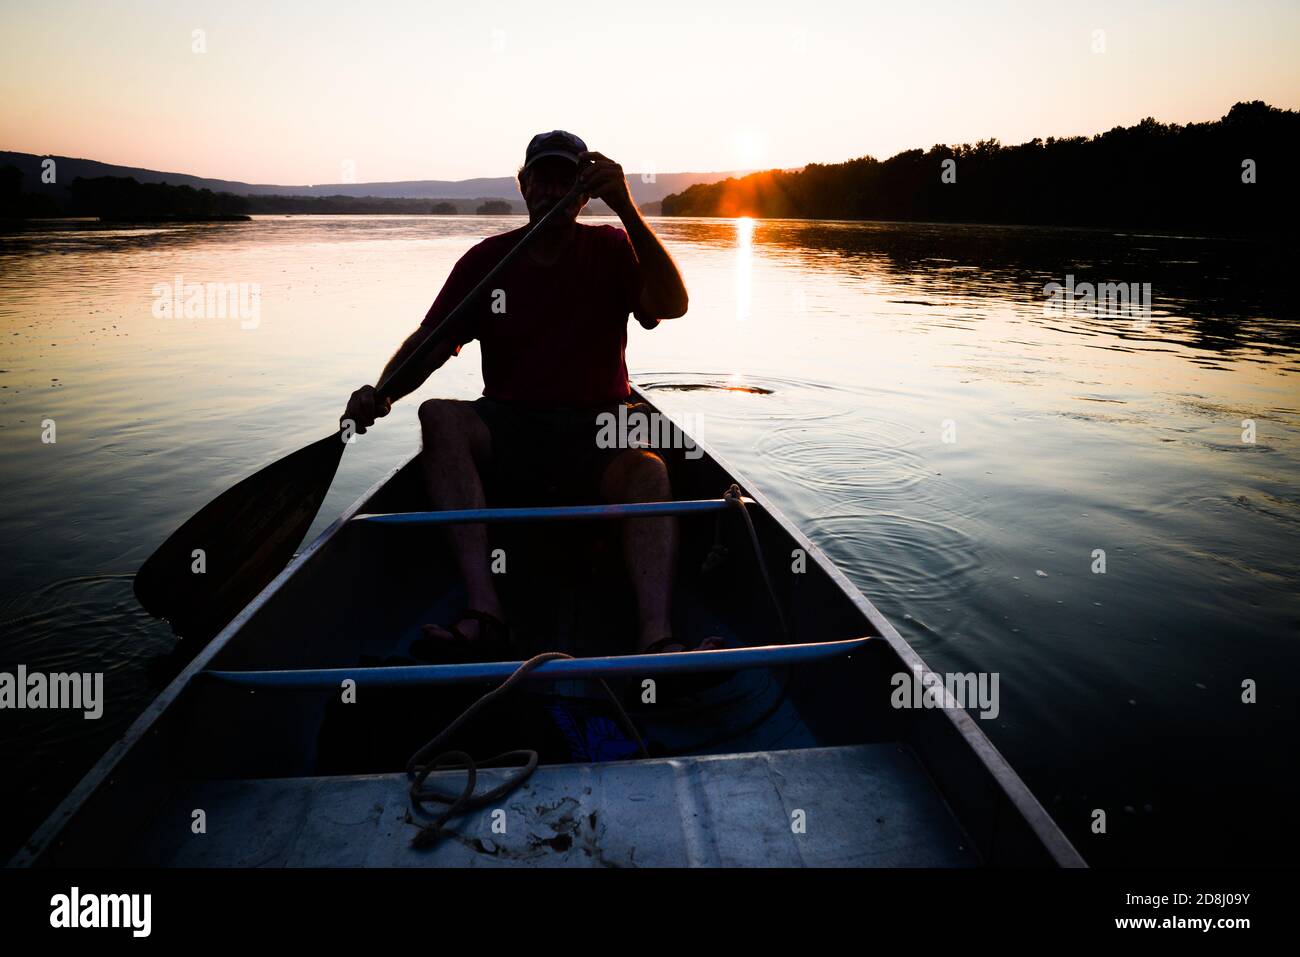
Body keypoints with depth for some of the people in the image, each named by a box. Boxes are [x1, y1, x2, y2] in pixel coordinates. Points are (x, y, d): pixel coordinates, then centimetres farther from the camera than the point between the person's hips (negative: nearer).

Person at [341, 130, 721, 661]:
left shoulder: (612, 249, 5)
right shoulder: (487, 259, 8)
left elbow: (671, 306, -14)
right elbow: (429, 341, 1)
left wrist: (627, 209, -24)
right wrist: (382, 392, -20)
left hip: (596, 431, -1)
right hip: (507, 425, 2)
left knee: (649, 472, -32)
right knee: (438, 417, -28)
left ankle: (656, 637, -49)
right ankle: (484, 614, -38)